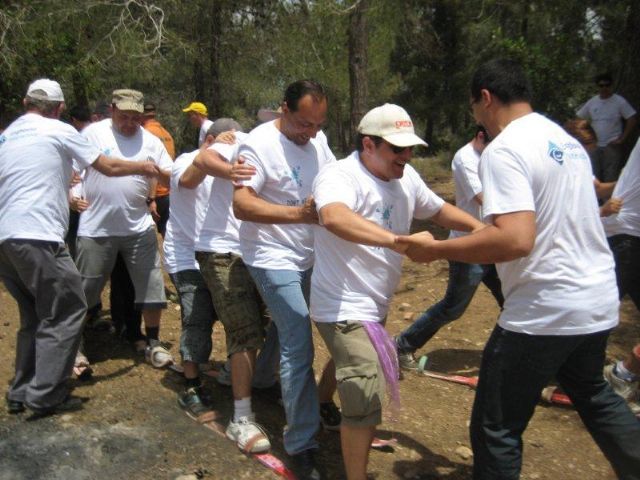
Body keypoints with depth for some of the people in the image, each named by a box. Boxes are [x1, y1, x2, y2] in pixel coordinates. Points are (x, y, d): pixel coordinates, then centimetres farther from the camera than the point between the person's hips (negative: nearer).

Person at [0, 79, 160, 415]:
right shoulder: (59, 131, 0)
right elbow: (109, 167, 6)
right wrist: (144, 168, 23)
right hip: (37, 237, -8)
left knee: (35, 315, 18)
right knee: (66, 312, 1)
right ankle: (46, 396, 1)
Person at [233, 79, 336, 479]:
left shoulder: (317, 139, 5)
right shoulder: (260, 144, -18)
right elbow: (241, 205, -27)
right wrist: (299, 213, -39)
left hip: (309, 256, 8)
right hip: (274, 259, -8)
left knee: (290, 336, 19)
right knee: (299, 347, -10)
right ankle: (301, 445, 1)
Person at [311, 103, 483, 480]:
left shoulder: (406, 177, 2)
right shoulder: (340, 176, -24)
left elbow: (437, 209, 18)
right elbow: (334, 217, -46)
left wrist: (477, 226, 1)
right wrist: (399, 241, -55)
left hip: (376, 304, 9)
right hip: (344, 308, -9)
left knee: (355, 381, 27)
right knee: (367, 402, -12)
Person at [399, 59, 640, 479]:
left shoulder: (504, 149, -17)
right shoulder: (568, 141, 11)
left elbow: (515, 240, -29)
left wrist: (435, 249, -20)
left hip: (545, 312, -9)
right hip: (598, 300, 9)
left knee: (496, 428, 3)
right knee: (594, 395, 32)